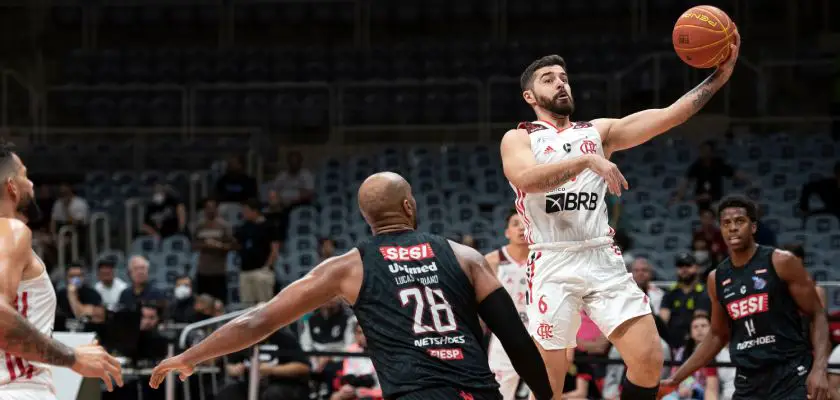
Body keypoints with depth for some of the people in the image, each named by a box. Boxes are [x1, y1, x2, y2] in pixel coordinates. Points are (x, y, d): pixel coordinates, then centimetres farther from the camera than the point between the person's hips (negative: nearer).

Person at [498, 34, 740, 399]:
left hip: (604, 261, 3)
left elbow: (669, 116, 4)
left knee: (649, 359, -8)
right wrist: (586, 160, -28)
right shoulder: (518, 139, 6)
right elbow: (525, 178, -18)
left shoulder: (598, 132, 15)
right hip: (553, 265, -3)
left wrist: (718, 77, -7)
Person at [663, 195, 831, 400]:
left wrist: (819, 369, -18)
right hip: (748, 384, 5)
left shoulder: (781, 262, -6)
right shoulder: (717, 279, 9)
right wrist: (677, 378, 18)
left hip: (792, 378, -5)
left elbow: (818, 316, -4)